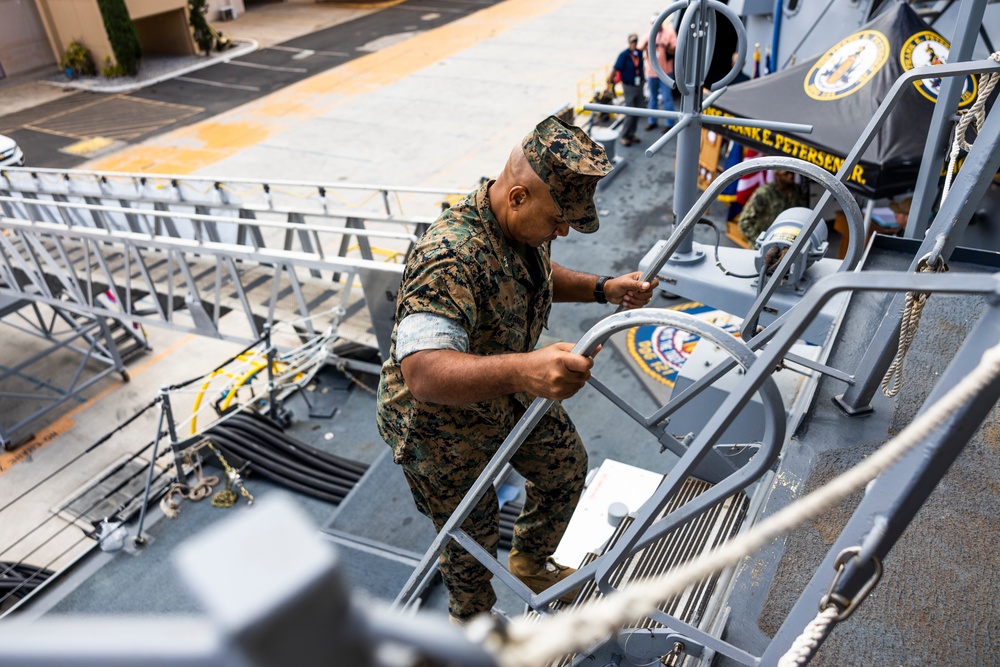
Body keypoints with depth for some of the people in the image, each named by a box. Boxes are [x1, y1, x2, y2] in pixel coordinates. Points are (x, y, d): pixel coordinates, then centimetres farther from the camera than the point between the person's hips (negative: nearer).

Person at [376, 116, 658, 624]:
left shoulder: (524, 223, -11)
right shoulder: (451, 257, -40)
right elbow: (423, 372, -51)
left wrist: (603, 289, -5)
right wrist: (522, 369, -66)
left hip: (505, 393, 8)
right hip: (439, 424, -8)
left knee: (566, 466, 23)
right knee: (473, 536, 14)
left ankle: (530, 564, 52)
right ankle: (471, 621, 48)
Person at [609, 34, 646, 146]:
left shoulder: (639, 53, 3)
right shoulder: (624, 55, -14)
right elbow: (615, 69, -14)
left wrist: (643, 78, 21)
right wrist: (610, 81, -14)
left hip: (639, 85, 6)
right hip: (629, 86, -6)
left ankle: (631, 134, 22)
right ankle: (624, 136, 5)